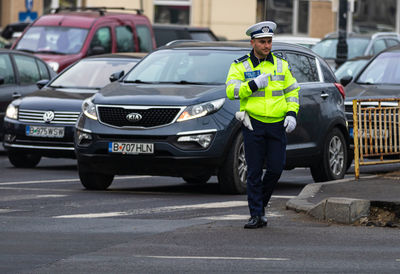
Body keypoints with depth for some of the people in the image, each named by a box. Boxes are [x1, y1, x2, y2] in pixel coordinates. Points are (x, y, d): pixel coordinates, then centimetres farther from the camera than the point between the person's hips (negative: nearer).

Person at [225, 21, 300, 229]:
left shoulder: (280, 65, 10)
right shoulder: (240, 66, 2)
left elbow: (293, 91, 14)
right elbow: (231, 91, -9)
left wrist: (291, 113, 0)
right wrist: (254, 84, -21)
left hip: (277, 126, 2)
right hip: (253, 125, -2)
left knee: (275, 169, -2)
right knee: (254, 172, -3)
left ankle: (261, 202, 21)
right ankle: (256, 215, 1)